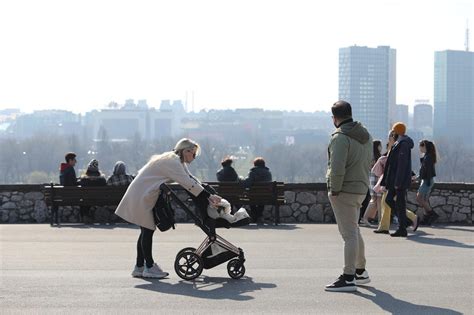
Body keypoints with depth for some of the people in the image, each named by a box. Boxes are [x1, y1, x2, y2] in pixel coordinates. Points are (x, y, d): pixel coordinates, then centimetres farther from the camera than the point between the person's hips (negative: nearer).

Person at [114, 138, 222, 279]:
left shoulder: (177, 162, 12)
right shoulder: (172, 162, -20)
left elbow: (190, 178, 9)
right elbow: (188, 183, -28)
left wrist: (208, 195, -4)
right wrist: (208, 196, -29)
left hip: (145, 196, 10)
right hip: (141, 196, -10)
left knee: (146, 231, 12)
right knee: (148, 230, -5)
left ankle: (139, 267, 17)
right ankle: (149, 267, 1)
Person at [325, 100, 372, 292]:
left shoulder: (341, 138, -17)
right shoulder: (366, 136, 11)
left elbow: (337, 169, -24)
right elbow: (368, 163, 17)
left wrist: (335, 190, -15)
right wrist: (363, 182, 15)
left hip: (344, 190, -9)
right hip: (361, 189, 9)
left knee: (349, 234, -7)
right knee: (353, 230, 22)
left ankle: (348, 278, -5)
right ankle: (361, 271, 32)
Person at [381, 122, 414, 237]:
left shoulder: (403, 144, -16)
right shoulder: (399, 143, 15)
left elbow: (402, 164, -21)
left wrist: (398, 182, -22)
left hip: (400, 180, -10)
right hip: (395, 180, 10)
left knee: (400, 203, -5)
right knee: (389, 200, 13)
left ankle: (402, 229, 1)